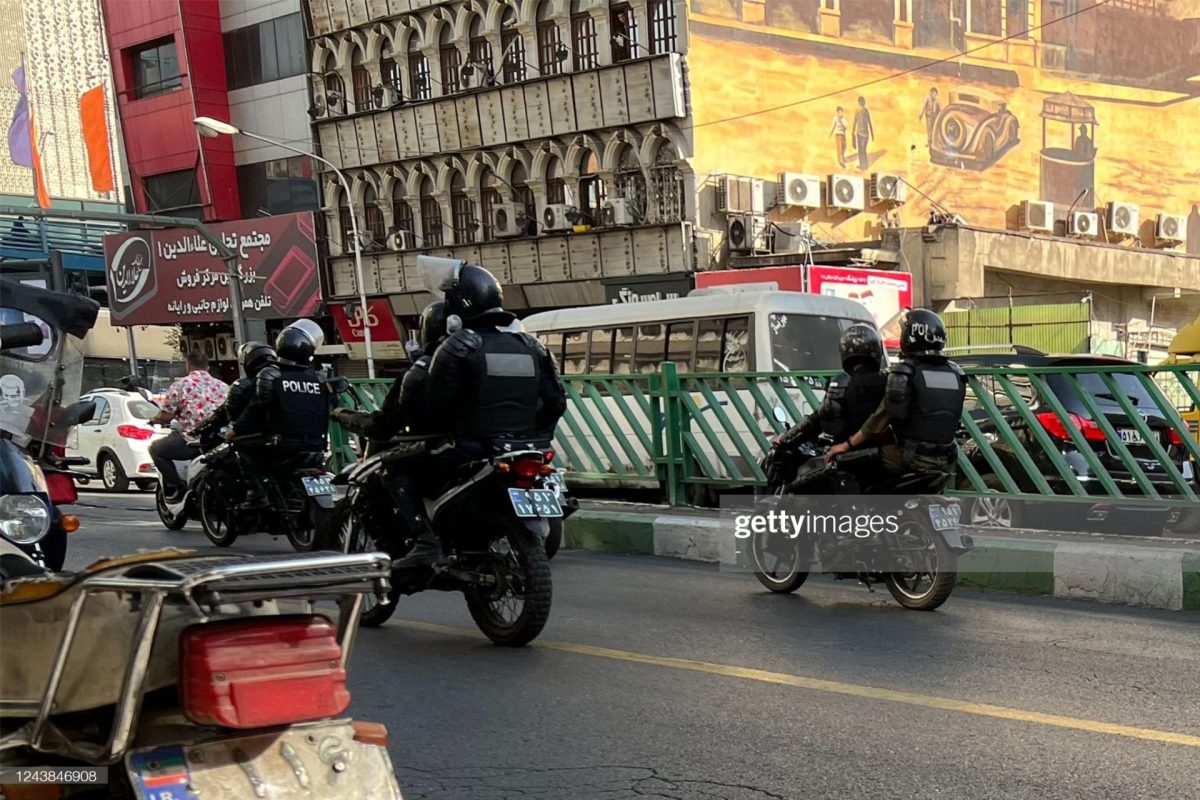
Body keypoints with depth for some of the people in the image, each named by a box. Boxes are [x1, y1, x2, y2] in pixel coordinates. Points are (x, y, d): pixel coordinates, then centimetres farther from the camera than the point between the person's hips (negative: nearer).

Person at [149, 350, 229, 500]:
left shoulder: (180, 385, 1)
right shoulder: (222, 386, 13)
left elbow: (166, 416, -2)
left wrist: (154, 420, 19)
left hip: (192, 440, -5)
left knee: (156, 449, 15)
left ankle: (175, 489, 2)